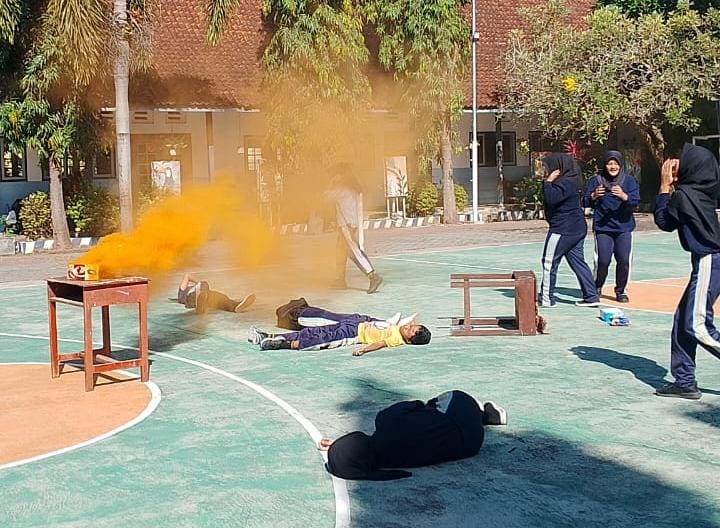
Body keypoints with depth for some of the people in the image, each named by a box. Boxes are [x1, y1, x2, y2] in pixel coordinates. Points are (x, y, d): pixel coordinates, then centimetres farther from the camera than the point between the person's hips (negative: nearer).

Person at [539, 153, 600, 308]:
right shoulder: (568, 181, 15)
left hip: (562, 229, -10)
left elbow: (550, 199, -25)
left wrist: (548, 182, -15)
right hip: (577, 229, 10)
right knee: (578, 262, 11)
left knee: (549, 262, -2)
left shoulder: (566, 183, -16)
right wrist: (548, 182, 8)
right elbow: (549, 200, 19)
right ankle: (591, 296, 10)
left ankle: (547, 299, 1)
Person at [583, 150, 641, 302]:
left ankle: (621, 291, 19)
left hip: (624, 228, 1)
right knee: (602, 261, -7)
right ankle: (596, 288, 18)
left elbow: (636, 201, -9)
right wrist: (594, 196, -24)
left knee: (624, 261, -1)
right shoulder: (596, 180, -1)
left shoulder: (629, 180, 1)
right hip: (602, 227, -1)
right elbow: (585, 202, -3)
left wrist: (624, 196, -28)